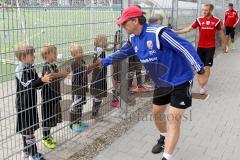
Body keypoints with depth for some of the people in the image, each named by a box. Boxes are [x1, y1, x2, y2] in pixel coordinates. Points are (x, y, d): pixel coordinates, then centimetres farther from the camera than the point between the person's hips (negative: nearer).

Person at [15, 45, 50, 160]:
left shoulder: (31, 67, 5)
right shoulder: (20, 70, -19)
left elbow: (35, 83, 12)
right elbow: (27, 85, -31)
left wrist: (44, 80, -4)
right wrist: (42, 80, -40)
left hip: (31, 102, 8)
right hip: (24, 104, -8)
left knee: (28, 128, 18)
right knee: (28, 129, 0)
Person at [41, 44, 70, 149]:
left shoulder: (54, 66, 9)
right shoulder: (46, 66, -17)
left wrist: (64, 74, 1)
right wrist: (62, 74, -35)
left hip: (55, 95, 8)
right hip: (48, 95, -8)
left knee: (52, 116, 16)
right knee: (47, 116, 2)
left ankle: (48, 135, 31)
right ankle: (45, 138, 16)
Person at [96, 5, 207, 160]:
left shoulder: (158, 33, -28)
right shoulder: (133, 39, -2)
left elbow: (185, 47, -26)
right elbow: (122, 52, 18)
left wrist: (200, 71, -24)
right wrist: (104, 62, 23)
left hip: (180, 80, -8)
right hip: (162, 82, 8)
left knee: (174, 118, -9)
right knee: (157, 113, 18)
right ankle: (164, 139, 46)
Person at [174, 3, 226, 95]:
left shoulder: (216, 21, -3)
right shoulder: (199, 20, -1)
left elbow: (221, 32, 9)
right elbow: (188, 29, -2)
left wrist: (224, 44, 15)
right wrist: (176, 32, -11)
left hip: (211, 47, -2)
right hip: (200, 46, 2)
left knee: (207, 67, -4)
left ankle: (203, 87, 0)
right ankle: (201, 85, 22)